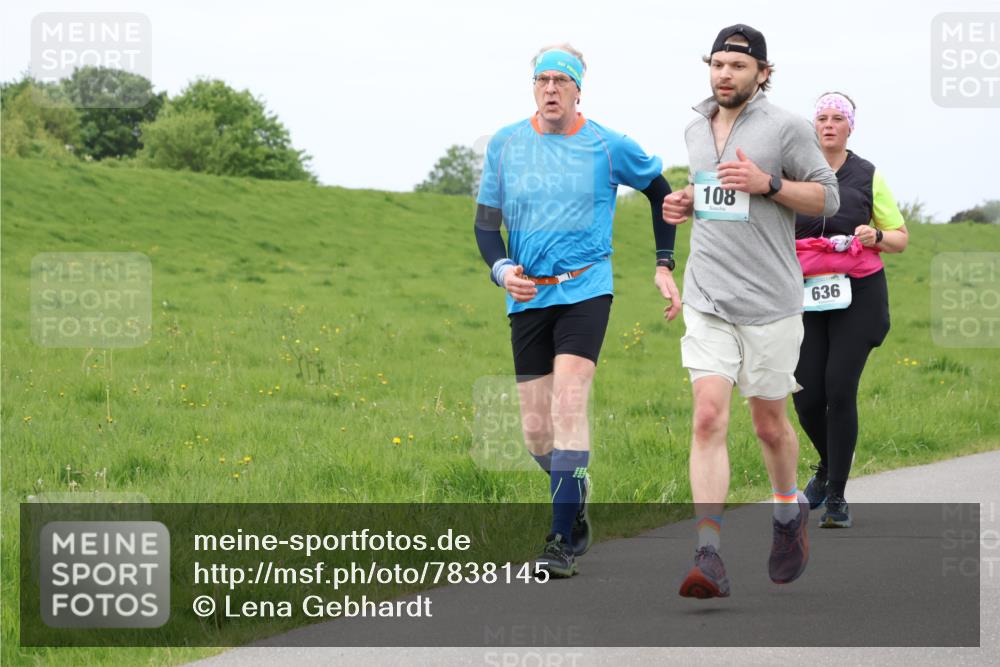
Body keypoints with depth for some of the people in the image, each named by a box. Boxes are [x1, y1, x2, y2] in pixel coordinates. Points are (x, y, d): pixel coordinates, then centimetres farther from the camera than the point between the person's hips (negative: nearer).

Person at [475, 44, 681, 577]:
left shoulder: (609, 147, -1)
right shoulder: (505, 145, 5)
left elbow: (659, 192, 15)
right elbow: (485, 221, 8)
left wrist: (665, 265, 11)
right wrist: (501, 268, -12)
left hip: (585, 290, -3)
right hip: (528, 297, 3)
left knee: (568, 402, -20)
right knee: (536, 432, 3)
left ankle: (564, 542, -20)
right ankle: (576, 500, 33)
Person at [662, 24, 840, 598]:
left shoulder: (786, 128, -4)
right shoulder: (696, 130, 12)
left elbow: (828, 197, -3)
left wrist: (768, 183, -17)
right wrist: (686, 203, 7)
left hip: (770, 302, -3)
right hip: (708, 299, 3)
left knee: (769, 422, 9)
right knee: (709, 417, -11)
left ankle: (789, 512, 39)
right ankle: (710, 557, -18)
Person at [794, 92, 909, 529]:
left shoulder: (868, 177, 5)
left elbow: (900, 239, 11)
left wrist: (876, 237, -11)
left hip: (858, 295, -1)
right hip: (806, 296, 1)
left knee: (840, 391, -11)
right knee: (807, 397, -4)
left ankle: (837, 497, -1)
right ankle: (828, 465, 29)